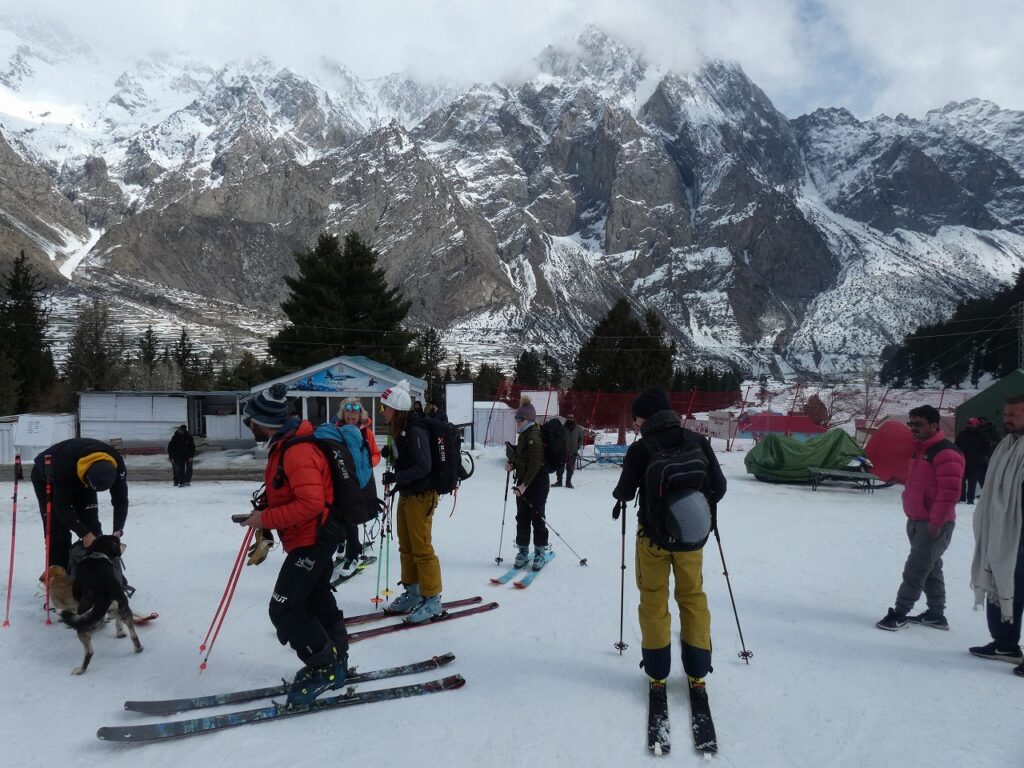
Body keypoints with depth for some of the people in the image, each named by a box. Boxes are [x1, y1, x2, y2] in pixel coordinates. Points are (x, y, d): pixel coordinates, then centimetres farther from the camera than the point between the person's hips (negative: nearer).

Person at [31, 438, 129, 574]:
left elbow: (121, 500, -23)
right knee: (57, 527, -13)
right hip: (46, 478, -3)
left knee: (92, 524, -5)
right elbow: (62, 507, -34)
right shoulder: (65, 466, -44)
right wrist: (84, 533, -35)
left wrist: (118, 530, -31)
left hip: (79, 479, 4)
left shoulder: (116, 463, -33)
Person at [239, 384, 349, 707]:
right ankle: (335, 663, 32)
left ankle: (325, 667, 6)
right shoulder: (283, 445, 9)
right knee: (317, 602, 18)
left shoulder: (298, 451, -24)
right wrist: (263, 509, 5)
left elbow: (311, 503, -30)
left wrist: (266, 518, -22)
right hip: (312, 539, 11)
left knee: (283, 609, -7)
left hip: (313, 540, -11)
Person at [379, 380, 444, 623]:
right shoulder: (397, 429, 8)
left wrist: (396, 477, -25)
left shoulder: (415, 430, -20)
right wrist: (390, 454, 1)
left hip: (421, 495, -10)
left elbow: (423, 466, -24)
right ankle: (412, 592, 30)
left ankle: (432, 600, 6)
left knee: (421, 548, -4)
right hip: (406, 494, 10)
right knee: (406, 546, 16)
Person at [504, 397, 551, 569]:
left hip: (536, 483, -9)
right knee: (522, 517, 11)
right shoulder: (524, 435, 13)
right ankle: (523, 550, 20)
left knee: (537, 517, -1)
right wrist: (512, 464, 3)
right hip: (524, 482, 9)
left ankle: (541, 552, 11)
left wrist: (524, 484, -26)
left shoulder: (534, 436, -18)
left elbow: (535, 463, -23)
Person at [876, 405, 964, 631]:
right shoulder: (921, 450, 15)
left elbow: (950, 491, -23)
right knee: (930, 568, 16)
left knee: (915, 570, -7)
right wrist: (913, 519, 20)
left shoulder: (945, 452, -17)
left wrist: (936, 521, -21)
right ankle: (936, 614, 26)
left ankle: (899, 613, 0)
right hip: (917, 521, 10)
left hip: (934, 525, -10)